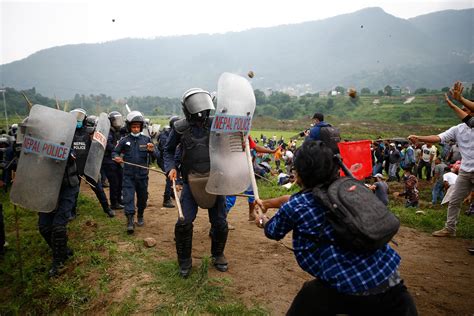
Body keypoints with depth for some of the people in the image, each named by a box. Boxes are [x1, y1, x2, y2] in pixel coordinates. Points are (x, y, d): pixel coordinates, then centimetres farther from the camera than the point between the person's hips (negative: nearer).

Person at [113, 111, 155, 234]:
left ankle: (140, 216, 35)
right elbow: (115, 152, 8)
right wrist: (116, 157, -15)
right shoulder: (124, 140, 0)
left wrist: (151, 150, -24)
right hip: (128, 174, -1)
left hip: (142, 174, 2)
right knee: (128, 196, -9)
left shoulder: (146, 139, 2)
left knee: (142, 197, 14)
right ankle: (130, 221, -8)